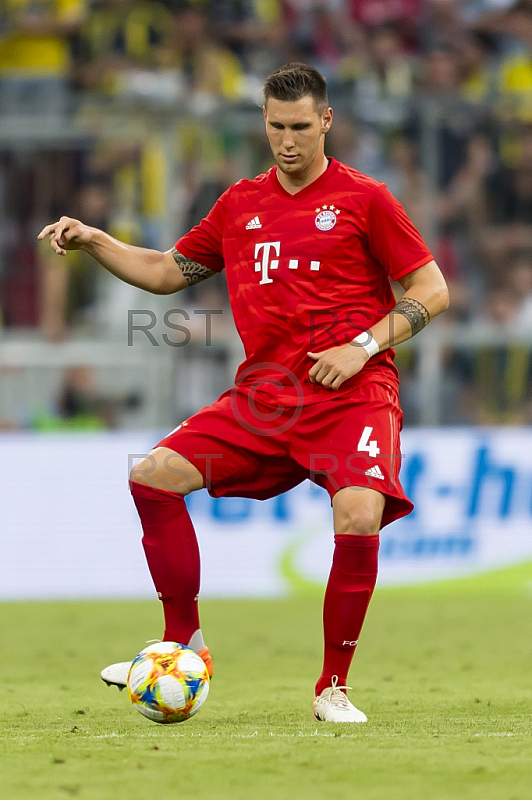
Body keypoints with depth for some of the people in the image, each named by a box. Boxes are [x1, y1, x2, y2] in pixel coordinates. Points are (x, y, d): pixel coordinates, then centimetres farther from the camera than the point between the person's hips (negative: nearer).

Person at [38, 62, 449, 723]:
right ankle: (185, 645, 3)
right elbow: (168, 271, 24)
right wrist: (92, 241, 11)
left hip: (352, 396, -5)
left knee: (358, 519, -28)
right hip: (262, 394, 5)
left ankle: (334, 688, -9)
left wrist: (363, 346, -12)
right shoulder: (241, 204, 13)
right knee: (153, 477, -10)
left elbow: (432, 290, 0)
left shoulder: (364, 198, -1)